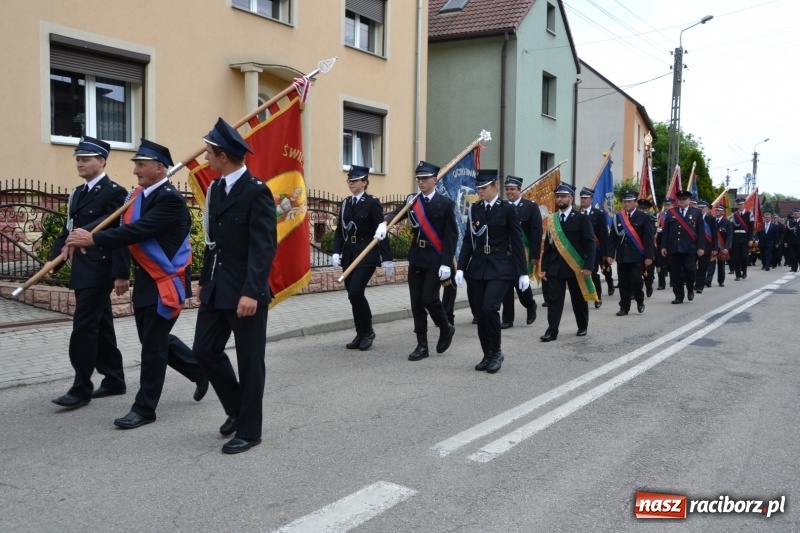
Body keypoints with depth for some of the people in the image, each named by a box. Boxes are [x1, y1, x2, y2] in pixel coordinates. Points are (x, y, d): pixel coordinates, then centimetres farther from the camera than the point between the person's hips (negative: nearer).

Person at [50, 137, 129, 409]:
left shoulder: (114, 192, -11)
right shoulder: (77, 193, 16)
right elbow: (68, 230, 17)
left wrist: (121, 273, -20)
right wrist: (52, 260, 6)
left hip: (99, 271, -9)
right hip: (82, 270, 9)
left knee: (83, 327, -8)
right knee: (100, 326, 12)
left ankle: (81, 388, -1)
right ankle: (114, 380, 21)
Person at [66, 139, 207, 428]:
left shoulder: (170, 198, -19)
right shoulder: (138, 195, 10)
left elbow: (139, 231, -28)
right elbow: (124, 227, 7)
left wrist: (93, 239, -30)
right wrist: (86, 237, -5)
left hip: (166, 281, -9)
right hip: (145, 279, 9)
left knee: (153, 345, -1)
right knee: (154, 339, 17)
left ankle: (144, 408, 11)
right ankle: (200, 370, 36)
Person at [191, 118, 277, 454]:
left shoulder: (257, 191, -14)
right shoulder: (216, 189, 12)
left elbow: (264, 247, -20)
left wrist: (251, 292, -26)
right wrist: (204, 280, 19)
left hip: (245, 292, -8)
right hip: (216, 289, 8)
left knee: (249, 361, 3)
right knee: (205, 349, 10)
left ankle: (249, 429, 17)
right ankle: (237, 407, 30)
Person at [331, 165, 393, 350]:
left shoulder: (372, 202, -6)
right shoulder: (346, 203, 12)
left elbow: (381, 232, -8)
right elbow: (339, 230, 11)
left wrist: (386, 258, -11)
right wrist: (336, 252, -2)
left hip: (367, 254, -6)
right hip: (349, 254, 6)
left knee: (355, 292, -16)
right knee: (353, 295, 7)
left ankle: (368, 331, 2)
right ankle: (361, 334, 18)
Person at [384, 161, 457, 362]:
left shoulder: (445, 204, -5)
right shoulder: (412, 200, 7)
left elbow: (451, 235, -7)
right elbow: (396, 214, -8)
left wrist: (446, 263, -14)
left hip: (435, 260, -4)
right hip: (416, 258, 5)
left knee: (429, 298, -11)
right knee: (416, 302, 5)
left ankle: (446, 328, 18)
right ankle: (422, 345, 14)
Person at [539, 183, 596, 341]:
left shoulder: (582, 219, -3)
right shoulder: (551, 220, 10)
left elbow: (590, 244, -8)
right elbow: (548, 245, 11)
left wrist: (588, 266, -16)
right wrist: (544, 267, 5)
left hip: (576, 267, -3)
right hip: (555, 267, 3)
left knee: (579, 299, 10)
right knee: (553, 299, -2)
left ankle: (583, 327, 27)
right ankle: (552, 331, -2)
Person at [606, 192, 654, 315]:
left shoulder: (643, 217, -2)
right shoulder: (617, 217, 8)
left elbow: (649, 238, -4)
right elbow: (612, 237, 8)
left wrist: (649, 256, -10)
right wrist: (610, 254, 0)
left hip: (637, 256, -3)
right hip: (621, 256, 3)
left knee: (636, 281, -3)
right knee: (623, 282, 5)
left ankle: (640, 301, 22)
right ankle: (624, 307, 12)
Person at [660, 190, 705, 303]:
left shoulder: (697, 212, 6)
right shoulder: (670, 213, 10)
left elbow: (701, 231, 2)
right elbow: (665, 231, 8)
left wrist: (701, 247, -5)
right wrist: (663, 246, 2)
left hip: (690, 249, -2)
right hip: (673, 248, 2)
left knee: (689, 270, -6)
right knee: (675, 273, 2)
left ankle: (690, 289, 23)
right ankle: (679, 296, 10)